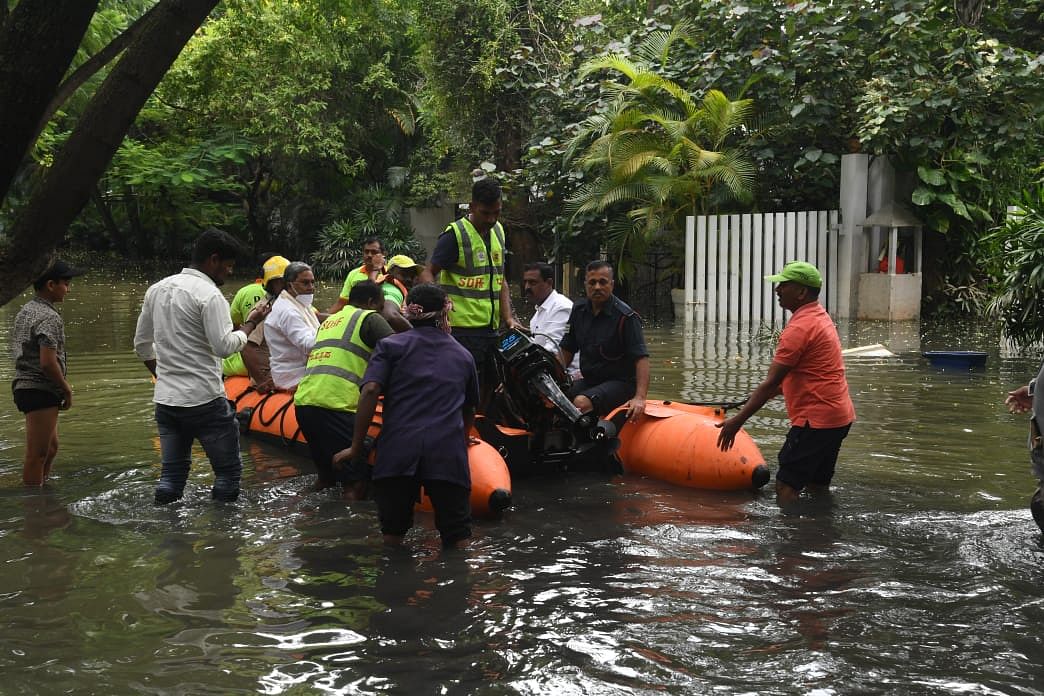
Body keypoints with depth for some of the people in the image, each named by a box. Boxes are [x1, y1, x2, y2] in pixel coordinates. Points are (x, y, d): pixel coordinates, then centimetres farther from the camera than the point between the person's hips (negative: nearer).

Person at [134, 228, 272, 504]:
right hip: (204, 400, -7)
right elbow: (224, 346, -19)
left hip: (165, 399, 7)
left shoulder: (157, 289, 11)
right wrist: (250, 323, -5)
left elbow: (142, 344, 17)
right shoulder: (209, 295, -13)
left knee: (172, 473, 13)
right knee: (228, 470, 5)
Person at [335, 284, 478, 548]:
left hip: (398, 449, -1)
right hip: (448, 454, 1)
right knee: (456, 540, 2)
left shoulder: (391, 345, 13)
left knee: (392, 536, 12)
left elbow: (370, 390, -4)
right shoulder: (463, 355, 22)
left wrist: (356, 447, 0)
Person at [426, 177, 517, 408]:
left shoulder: (498, 231, 15)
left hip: (490, 328, 8)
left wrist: (508, 318, 9)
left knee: (490, 385, 13)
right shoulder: (454, 234, -8)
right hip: (462, 327, -8)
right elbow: (429, 273, -9)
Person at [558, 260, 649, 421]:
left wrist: (640, 398, -31)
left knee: (582, 403, -32)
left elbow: (641, 358, -20)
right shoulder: (579, 310, 8)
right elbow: (566, 350, 16)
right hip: (588, 380, 6)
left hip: (620, 382, -6)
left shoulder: (626, 316, -13)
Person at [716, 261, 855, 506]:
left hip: (816, 420, -10)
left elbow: (771, 383, -20)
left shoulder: (800, 327, -18)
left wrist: (737, 421, -18)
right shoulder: (819, 316, 14)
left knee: (786, 486, -9)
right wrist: (774, 391, 29)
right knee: (818, 486, 17)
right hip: (839, 416, 10)